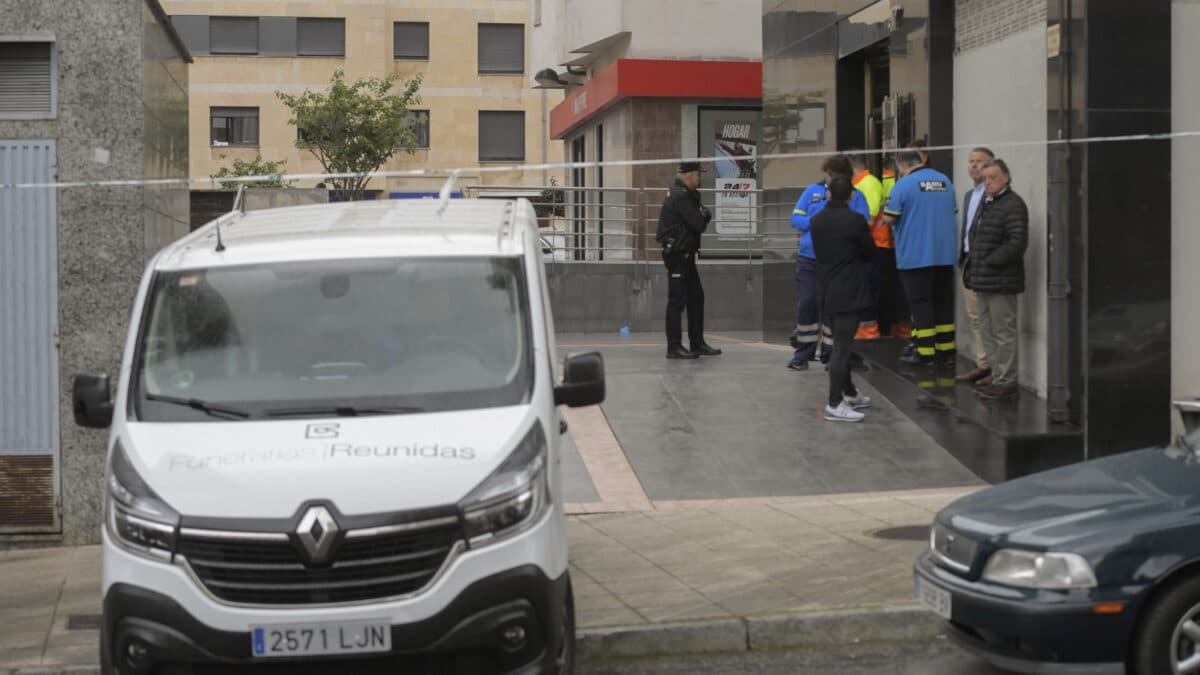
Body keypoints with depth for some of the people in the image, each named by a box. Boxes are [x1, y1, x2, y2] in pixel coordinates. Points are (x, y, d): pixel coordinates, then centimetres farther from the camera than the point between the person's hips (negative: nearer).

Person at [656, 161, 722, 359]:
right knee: (677, 300, -7)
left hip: (685, 255, 11)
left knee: (696, 298, 14)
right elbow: (699, 225, -20)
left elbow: (706, 215, 13)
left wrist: (703, 215, -10)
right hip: (678, 255, -11)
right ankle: (674, 347, -4)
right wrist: (702, 218, 2)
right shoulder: (681, 196, -17)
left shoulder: (688, 195, 16)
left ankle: (698, 343, 19)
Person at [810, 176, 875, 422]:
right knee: (842, 347, -6)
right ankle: (835, 404, -7)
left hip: (826, 291, 7)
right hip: (849, 293, -7)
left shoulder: (817, 220, 5)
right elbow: (870, 253, -2)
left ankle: (849, 393, 30)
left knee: (841, 344, 19)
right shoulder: (855, 220, -14)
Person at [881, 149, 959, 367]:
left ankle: (925, 353, -1)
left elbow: (888, 218, -13)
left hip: (915, 256, -6)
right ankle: (946, 349, 17)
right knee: (944, 301, 13)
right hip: (945, 253, 6)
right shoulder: (944, 180, 8)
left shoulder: (904, 184, -12)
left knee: (920, 302, 0)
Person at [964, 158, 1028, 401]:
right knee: (988, 331, 14)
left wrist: (989, 262, -17)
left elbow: (1017, 243, -19)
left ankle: (1006, 383, 0)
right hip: (984, 281, 10)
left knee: (1004, 333, -5)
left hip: (1001, 281, -10)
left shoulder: (1013, 205, -11)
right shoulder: (987, 203, 18)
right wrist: (973, 267, 12)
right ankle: (997, 378, 23)